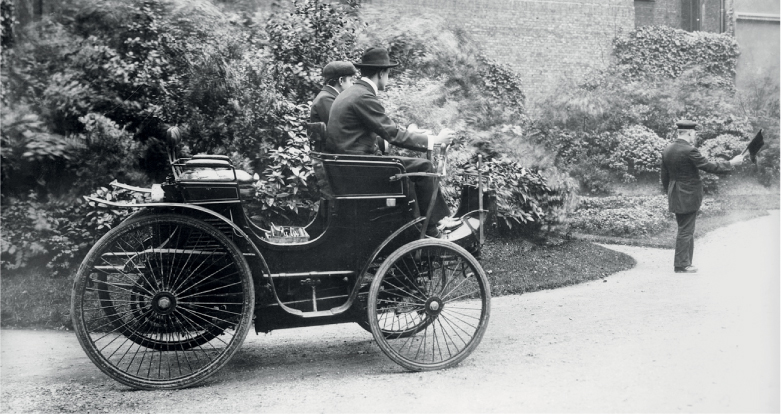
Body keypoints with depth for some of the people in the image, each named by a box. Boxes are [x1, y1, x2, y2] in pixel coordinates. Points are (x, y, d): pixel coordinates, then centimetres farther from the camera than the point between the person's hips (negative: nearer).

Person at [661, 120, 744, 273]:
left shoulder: (667, 150, 7)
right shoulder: (689, 151, -19)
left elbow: (665, 177, 13)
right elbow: (709, 166, -15)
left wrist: (669, 193, 23)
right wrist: (731, 163, -4)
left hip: (675, 197, 8)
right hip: (688, 197, -8)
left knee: (686, 230, 17)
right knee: (685, 231, 0)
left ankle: (684, 262, 23)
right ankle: (681, 265, 6)